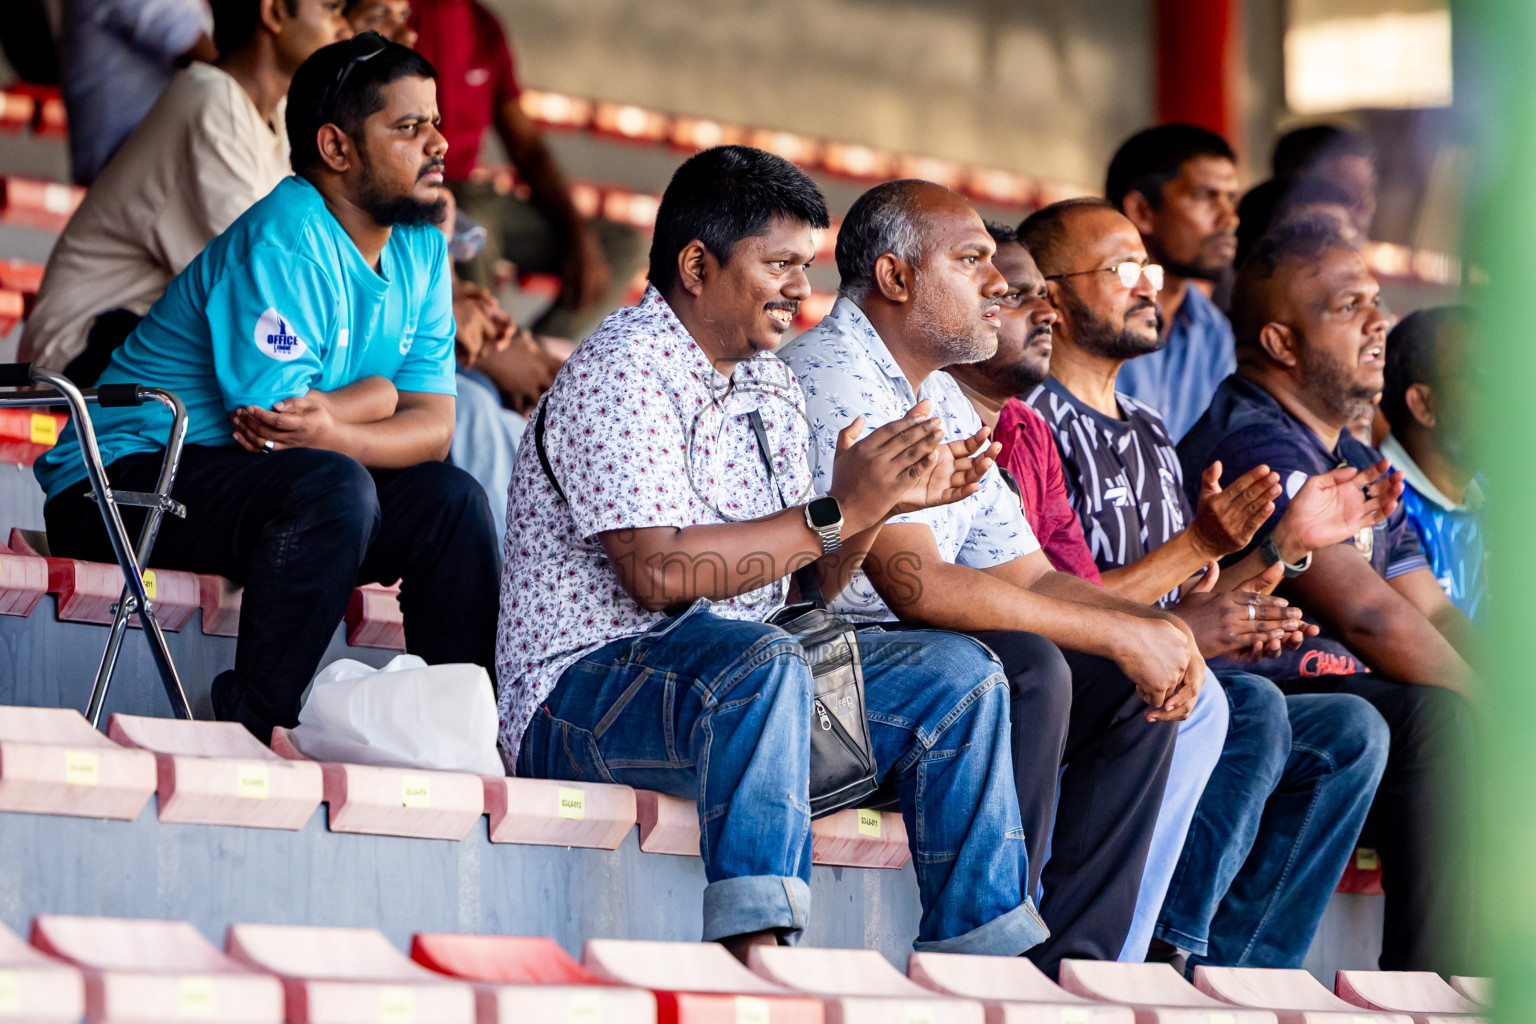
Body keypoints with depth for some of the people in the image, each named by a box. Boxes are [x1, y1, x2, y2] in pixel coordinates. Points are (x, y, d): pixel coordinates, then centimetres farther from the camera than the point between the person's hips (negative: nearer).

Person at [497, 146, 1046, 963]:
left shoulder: (770, 388, 17)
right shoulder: (618, 375, -13)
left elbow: (803, 586, 15)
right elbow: (658, 574, -24)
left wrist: (884, 505, -3)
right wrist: (836, 513, -21)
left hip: (755, 683, 9)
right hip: (587, 685, -9)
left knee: (958, 675, -1)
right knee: (763, 662, -38)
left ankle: (980, 960, -2)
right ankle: (755, 957, -47)